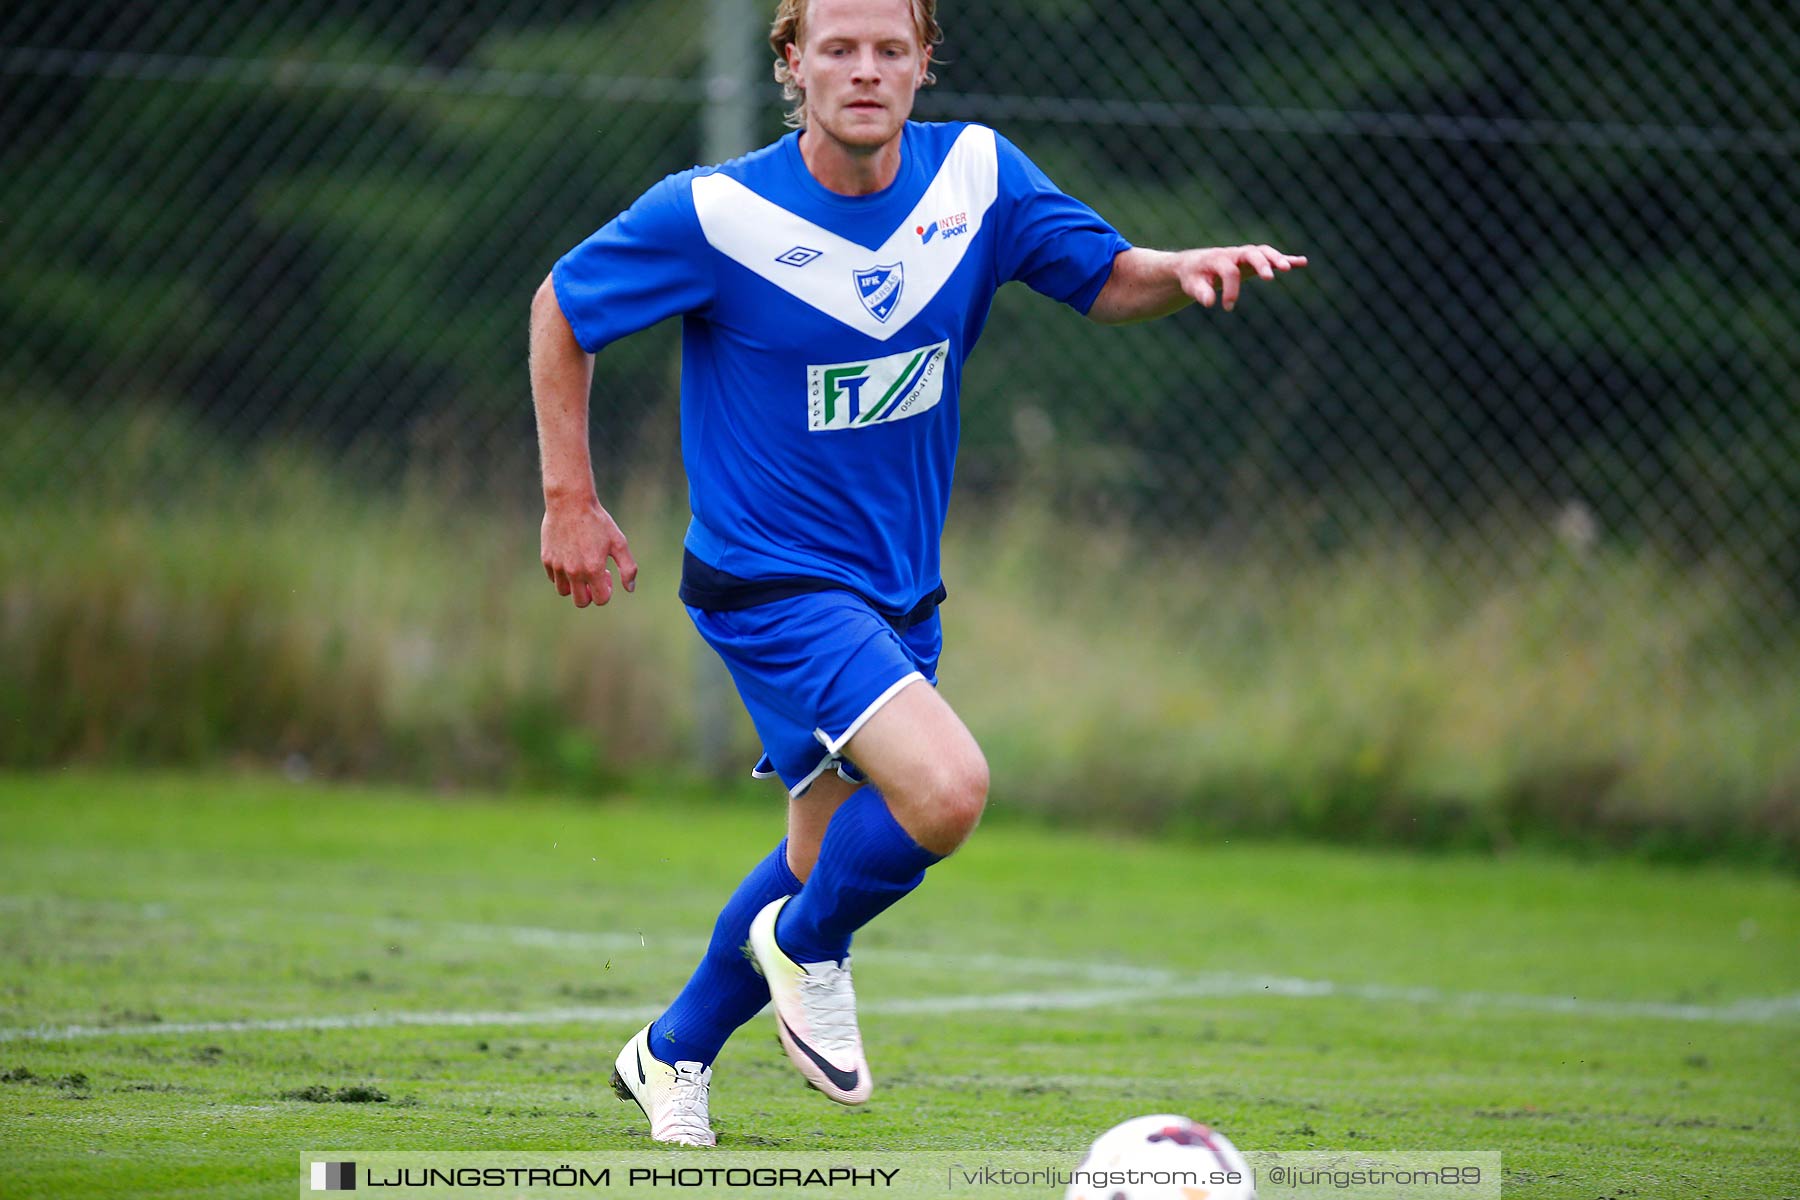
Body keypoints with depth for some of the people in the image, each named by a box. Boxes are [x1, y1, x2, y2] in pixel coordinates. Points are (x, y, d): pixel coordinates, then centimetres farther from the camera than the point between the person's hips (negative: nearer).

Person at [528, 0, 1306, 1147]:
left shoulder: (975, 173, -6)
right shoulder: (714, 214, -17)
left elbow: (1105, 278, 4)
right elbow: (563, 309, -3)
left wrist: (1186, 269, -19)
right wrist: (570, 499, -5)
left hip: (900, 588, 6)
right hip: (769, 579, -6)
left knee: (830, 863, 18)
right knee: (946, 789, -26)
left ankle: (673, 1054, 41)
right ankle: (808, 948, 3)